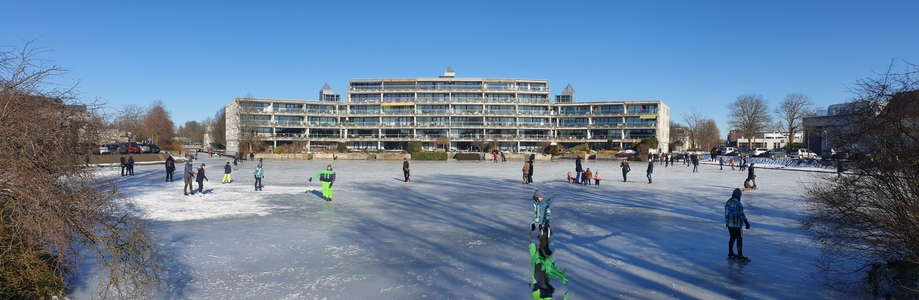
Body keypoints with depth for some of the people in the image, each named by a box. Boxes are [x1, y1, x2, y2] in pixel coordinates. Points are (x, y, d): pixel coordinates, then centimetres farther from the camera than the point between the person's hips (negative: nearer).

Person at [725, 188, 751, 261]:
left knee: (732, 238, 19)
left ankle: (730, 253, 25)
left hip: (729, 224, 8)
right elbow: (741, 215, -24)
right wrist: (747, 223, -20)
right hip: (736, 225, -8)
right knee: (739, 239, 1)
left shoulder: (728, 202, 5)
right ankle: (740, 256, 6)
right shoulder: (738, 204, -20)